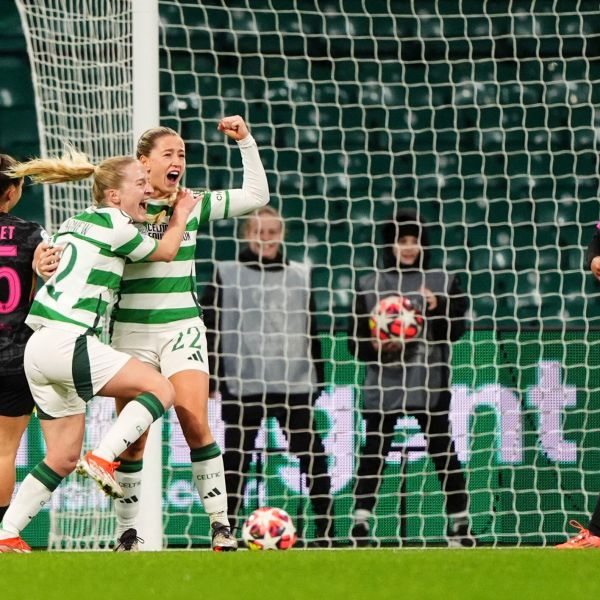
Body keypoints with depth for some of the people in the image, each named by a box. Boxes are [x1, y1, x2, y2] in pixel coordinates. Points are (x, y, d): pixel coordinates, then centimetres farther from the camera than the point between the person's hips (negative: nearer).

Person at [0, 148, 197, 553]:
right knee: (161, 389, -7)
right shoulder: (113, 226, -5)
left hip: (39, 348, 9)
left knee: (64, 459, 12)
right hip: (66, 342, -9)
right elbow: (166, 252, 9)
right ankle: (103, 459, -19)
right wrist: (180, 217, 28)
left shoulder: (75, 224, 20)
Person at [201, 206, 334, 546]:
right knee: (236, 460, 3)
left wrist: (317, 378, 14)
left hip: (295, 385, 2)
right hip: (244, 386, -2)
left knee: (314, 459, -1)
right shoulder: (227, 275, 3)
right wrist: (209, 378, -7)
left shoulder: (300, 275, 12)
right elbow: (210, 329, 1)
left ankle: (326, 532, 3)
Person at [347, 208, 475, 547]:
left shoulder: (443, 282, 8)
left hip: (430, 387, 0)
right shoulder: (370, 285, 8)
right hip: (383, 386, 0)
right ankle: (361, 523, -4)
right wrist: (374, 345, -13)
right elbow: (355, 340, 8)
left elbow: (456, 331, 2)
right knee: (374, 454, -5)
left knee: (444, 452, 1)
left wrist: (437, 309, -15)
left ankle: (460, 524, 8)